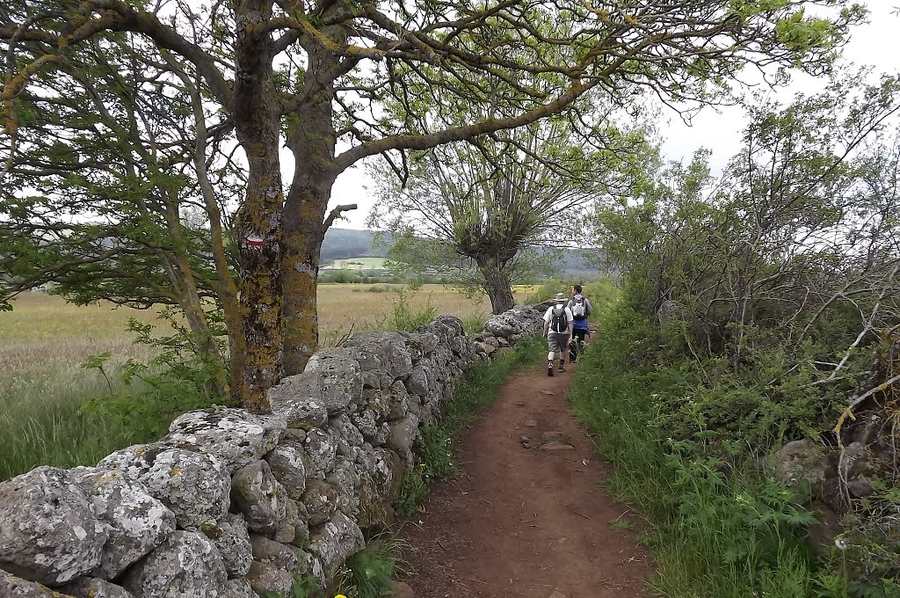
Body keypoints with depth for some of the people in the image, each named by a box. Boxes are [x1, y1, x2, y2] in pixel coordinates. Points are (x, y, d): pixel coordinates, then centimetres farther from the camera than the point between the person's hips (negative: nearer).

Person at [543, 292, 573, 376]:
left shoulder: (551, 309, 3)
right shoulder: (567, 309, -1)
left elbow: (546, 322, 3)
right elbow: (570, 323, -5)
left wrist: (545, 332, 13)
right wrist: (570, 333, -2)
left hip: (552, 333, 0)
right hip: (564, 333, 0)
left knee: (552, 350, -3)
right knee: (563, 350, 19)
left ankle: (550, 365, -23)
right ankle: (561, 366, 26)